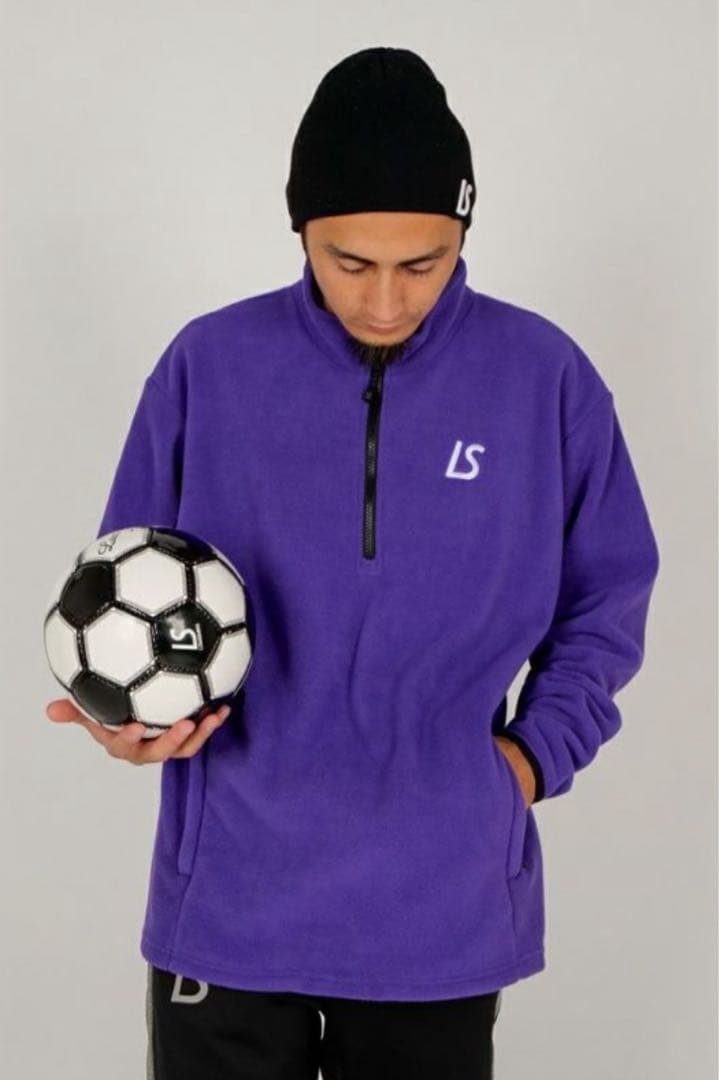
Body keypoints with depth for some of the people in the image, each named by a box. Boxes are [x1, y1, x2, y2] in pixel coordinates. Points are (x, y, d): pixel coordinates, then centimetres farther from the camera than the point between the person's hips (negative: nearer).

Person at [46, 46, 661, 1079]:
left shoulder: (546, 378, -3)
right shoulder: (207, 366, -3)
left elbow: (606, 597, 8)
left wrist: (538, 752, -4)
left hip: (445, 907, 1)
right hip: (231, 897, 0)